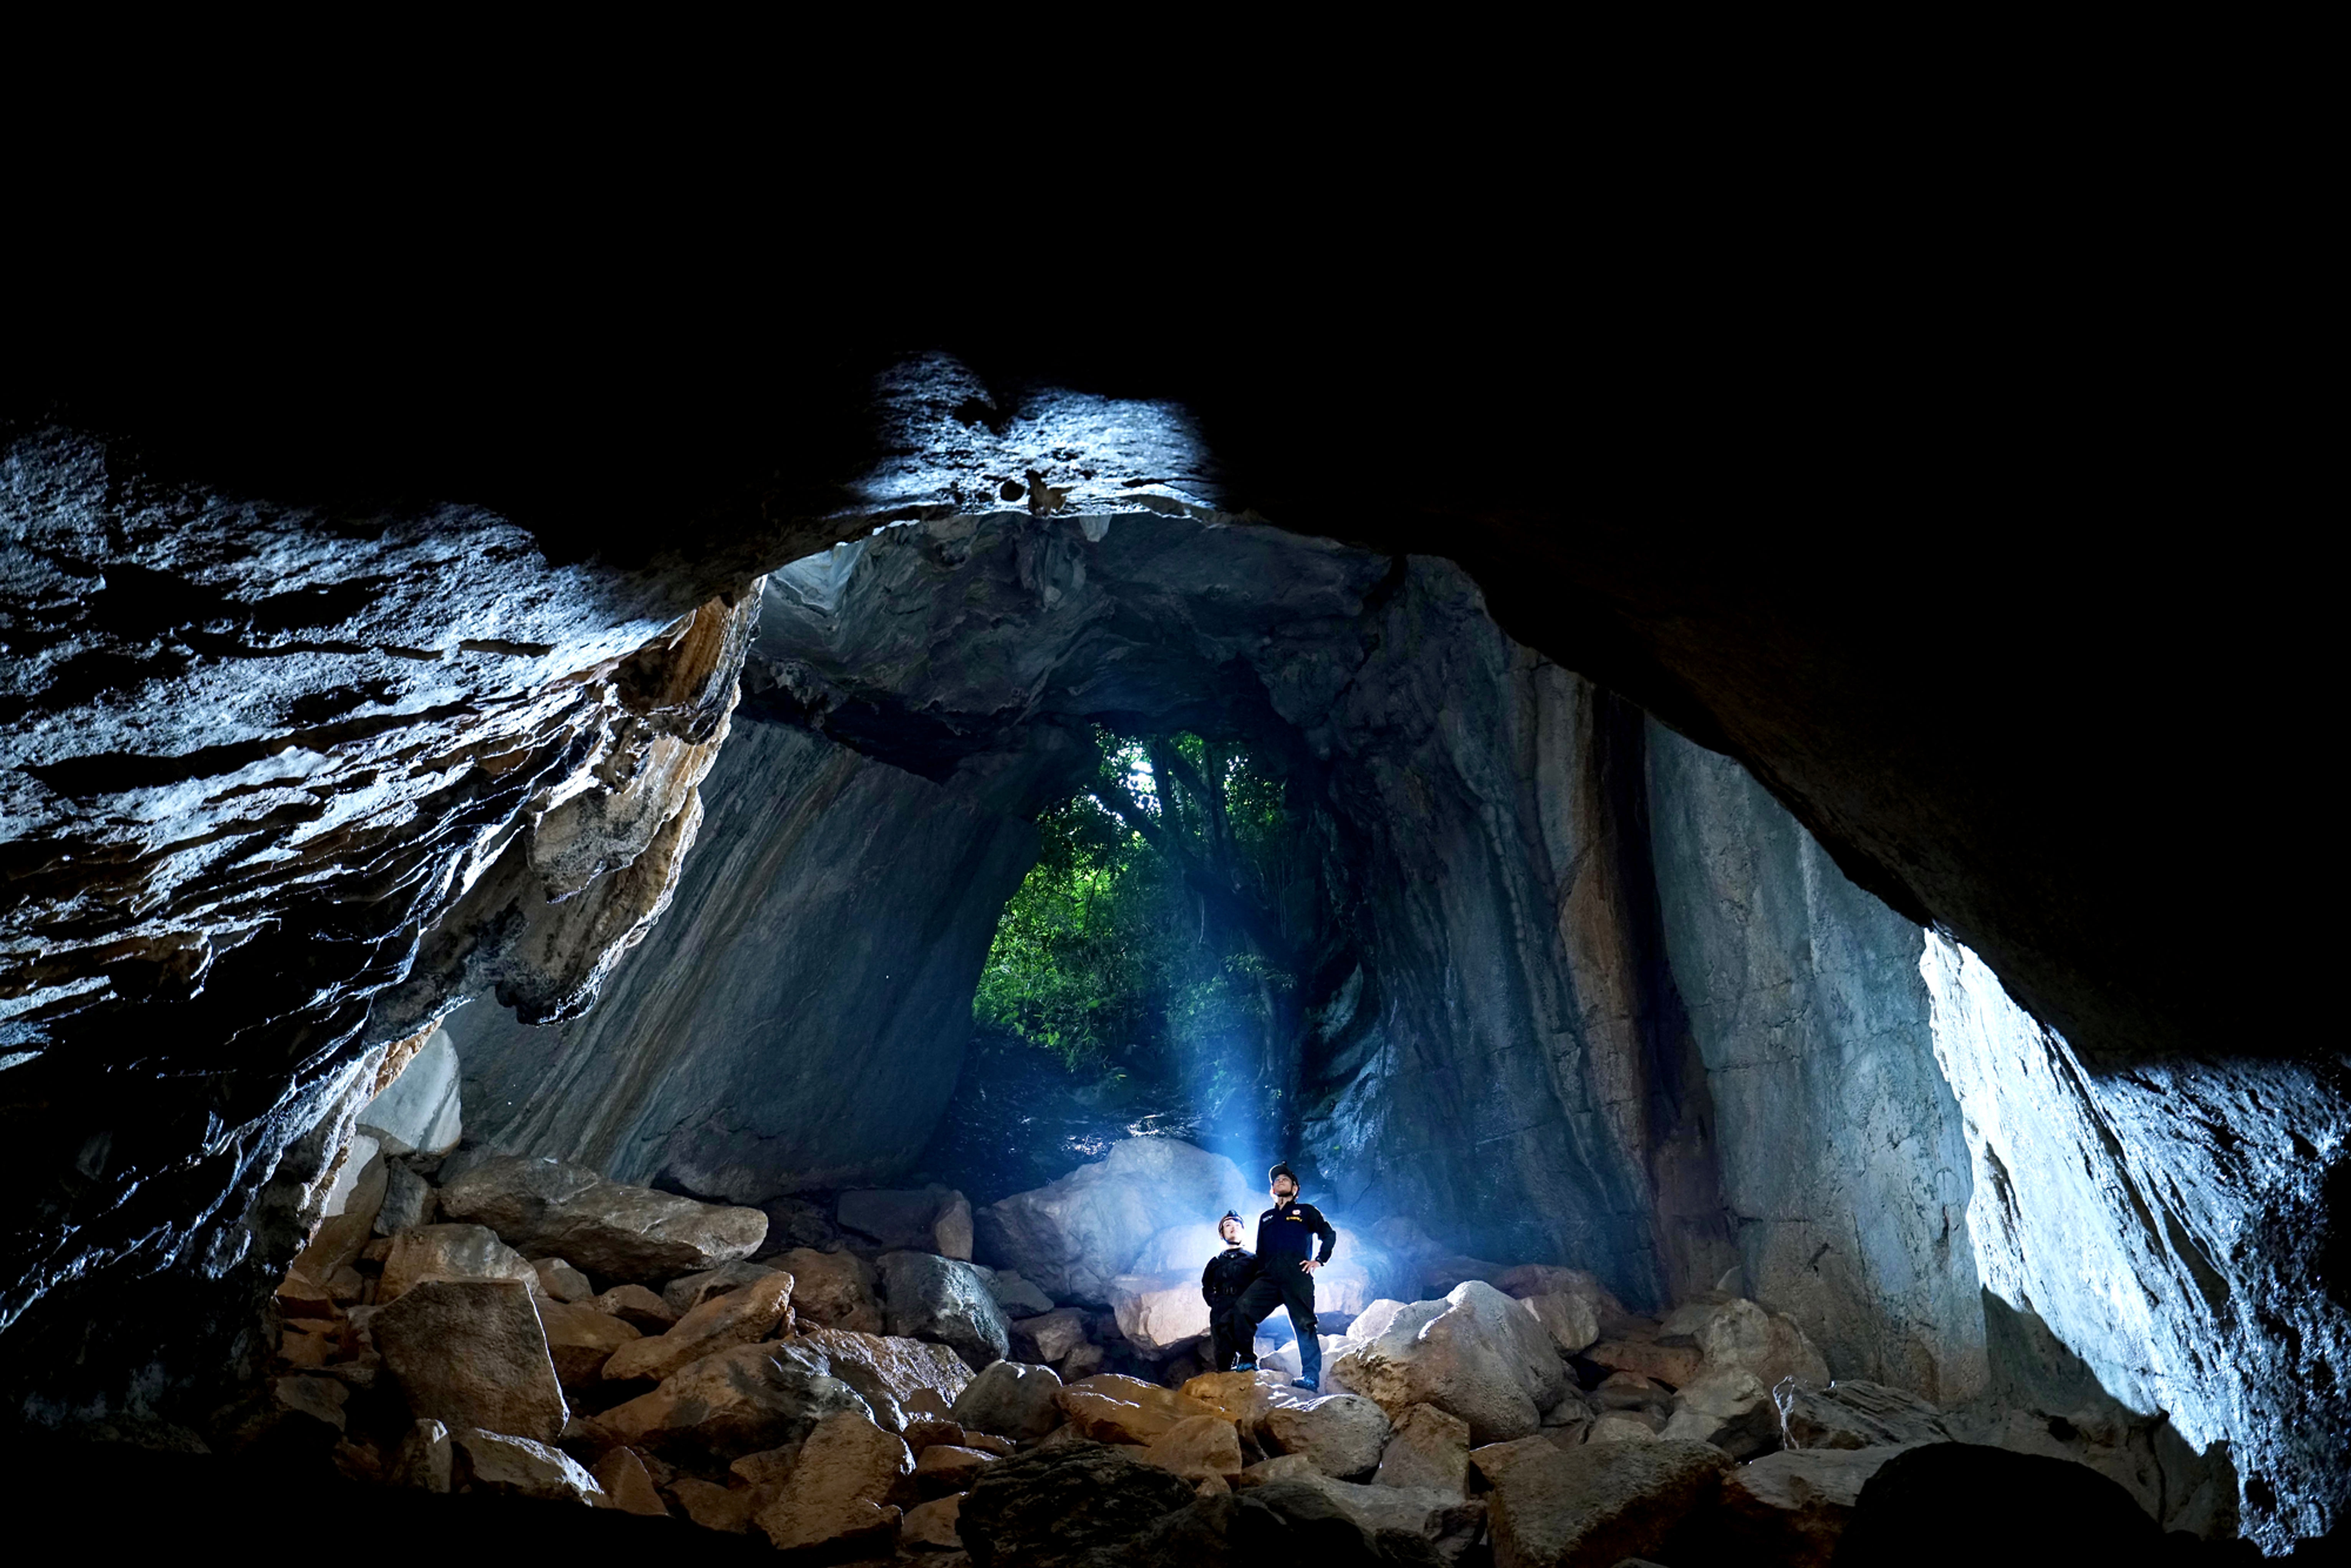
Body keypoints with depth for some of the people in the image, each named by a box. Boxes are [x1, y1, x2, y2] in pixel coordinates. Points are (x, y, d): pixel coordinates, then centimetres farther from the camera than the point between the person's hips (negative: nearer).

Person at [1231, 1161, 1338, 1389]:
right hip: (1269, 1277, 3)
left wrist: (1319, 1260, 0)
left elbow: (1330, 1235, 13)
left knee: (1304, 1325, -13)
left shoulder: (1306, 1212, 20)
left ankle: (1311, 1377, -11)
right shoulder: (1266, 1218, 31)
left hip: (1297, 1276, -3)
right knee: (1242, 1310, -18)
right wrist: (1259, 1279, 17)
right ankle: (1248, 1361, -7)